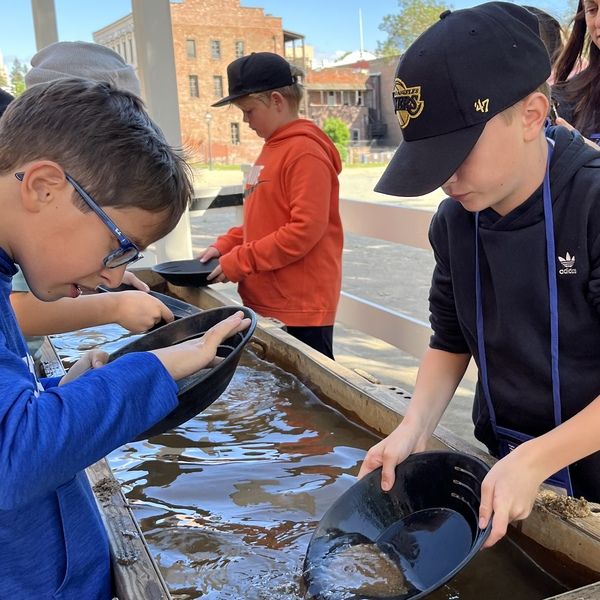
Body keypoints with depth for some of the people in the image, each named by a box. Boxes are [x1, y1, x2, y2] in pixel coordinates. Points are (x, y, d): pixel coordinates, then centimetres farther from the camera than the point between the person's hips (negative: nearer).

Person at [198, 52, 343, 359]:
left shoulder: (305, 152, -15)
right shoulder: (272, 148, 12)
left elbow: (306, 230, -22)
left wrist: (238, 261, -17)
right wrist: (224, 246, 7)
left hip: (300, 310, -9)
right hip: (266, 301, 9)